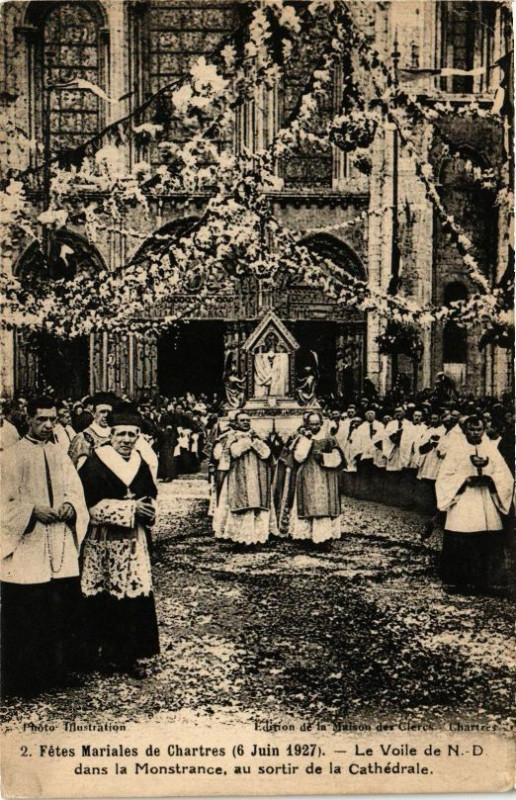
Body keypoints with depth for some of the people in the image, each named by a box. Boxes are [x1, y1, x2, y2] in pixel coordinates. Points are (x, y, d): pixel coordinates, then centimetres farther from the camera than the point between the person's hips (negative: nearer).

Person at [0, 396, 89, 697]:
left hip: (62, 551, 5)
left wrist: (70, 506, -9)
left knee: (62, 609, 8)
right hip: (26, 553, -5)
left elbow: (76, 491, 12)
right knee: (27, 614, 0)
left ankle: (58, 669, 23)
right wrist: (33, 510, -19)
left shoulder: (60, 455, 12)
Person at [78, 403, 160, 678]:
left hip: (134, 543, 5)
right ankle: (103, 653, 17)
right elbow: (91, 504, -15)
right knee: (105, 601, 1)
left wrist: (147, 509, -8)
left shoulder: (141, 464, 10)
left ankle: (128, 655, 15)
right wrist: (130, 508, -16)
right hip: (102, 542, -5)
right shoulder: (95, 463, -9)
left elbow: (151, 497, 16)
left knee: (136, 596, 3)